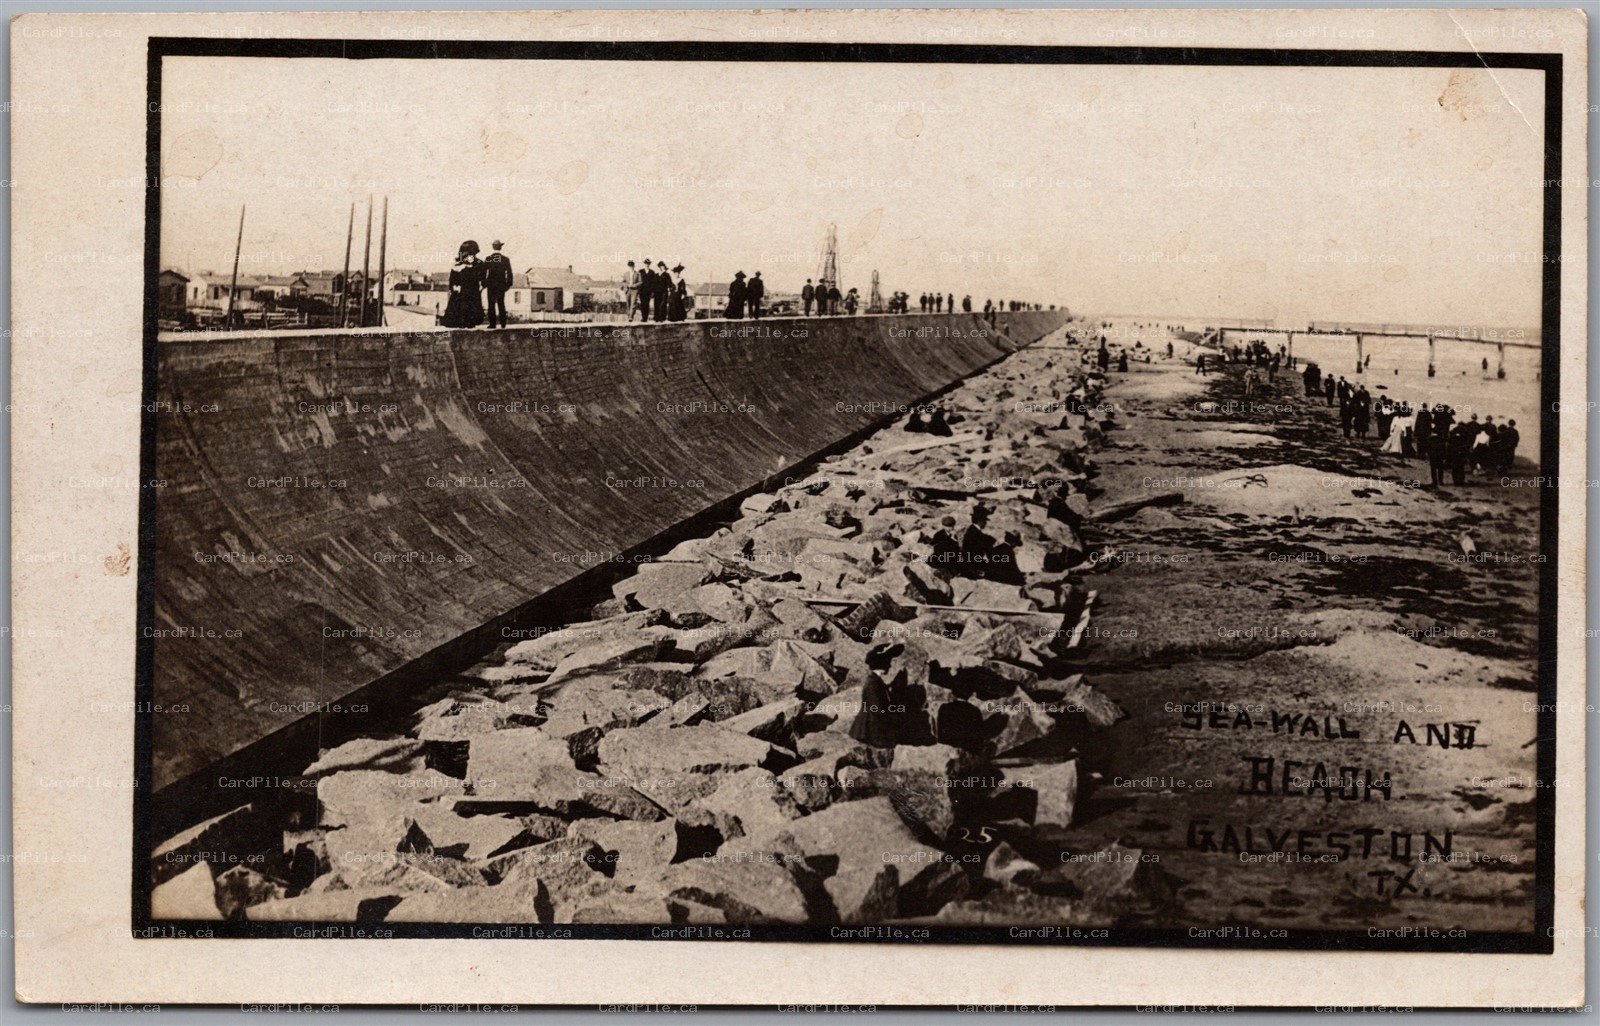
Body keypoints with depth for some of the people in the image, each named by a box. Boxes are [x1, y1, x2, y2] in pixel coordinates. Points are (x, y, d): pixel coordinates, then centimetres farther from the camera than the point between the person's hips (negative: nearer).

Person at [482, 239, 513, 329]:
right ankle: (503, 323, 7)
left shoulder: (487, 259, -5)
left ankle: (492, 323, -3)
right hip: (501, 285, 1)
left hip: (491, 284, -1)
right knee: (501, 304, 9)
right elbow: (509, 273, -3)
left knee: (491, 304, 2)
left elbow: (483, 273, -2)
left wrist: (484, 284, 5)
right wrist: (508, 284, 6)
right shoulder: (505, 259, -4)